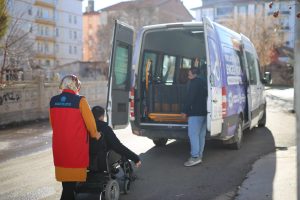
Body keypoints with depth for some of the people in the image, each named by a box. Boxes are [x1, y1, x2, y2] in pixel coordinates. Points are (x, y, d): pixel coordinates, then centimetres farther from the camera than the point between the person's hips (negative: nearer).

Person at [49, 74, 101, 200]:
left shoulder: (53, 101, 4)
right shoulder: (80, 100, -12)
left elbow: (52, 122, 12)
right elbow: (89, 120, -6)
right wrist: (94, 134, 12)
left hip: (59, 143, 6)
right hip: (76, 143, -5)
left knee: (66, 175, 17)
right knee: (72, 178, 3)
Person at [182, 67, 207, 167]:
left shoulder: (194, 83, -8)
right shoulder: (203, 83, 20)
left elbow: (190, 98, -15)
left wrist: (185, 111, -12)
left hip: (195, 113, -9)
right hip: (204, 112, 10)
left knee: (193, 134, -11)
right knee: (201, 135, 9)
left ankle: (195, 157, -16)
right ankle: (199, 155, 12)